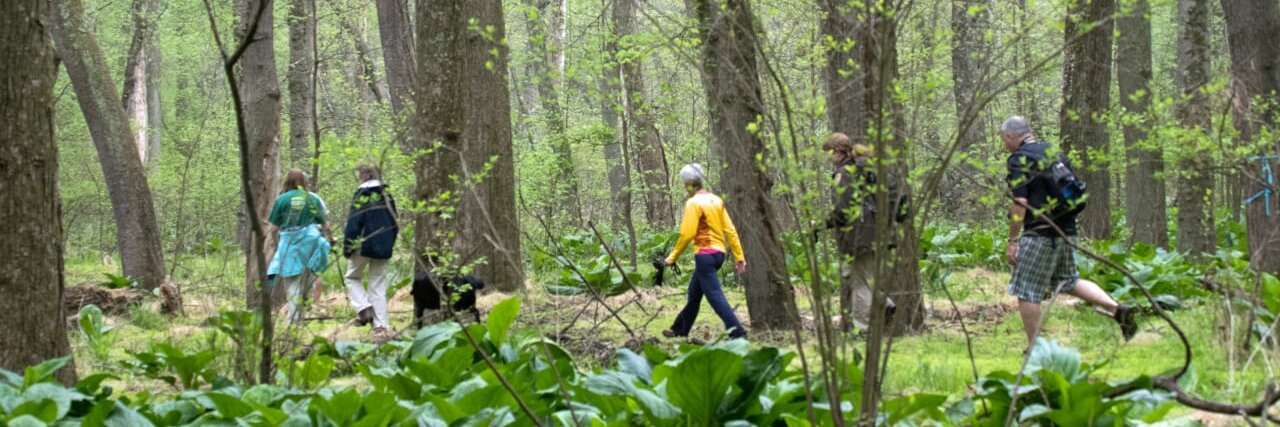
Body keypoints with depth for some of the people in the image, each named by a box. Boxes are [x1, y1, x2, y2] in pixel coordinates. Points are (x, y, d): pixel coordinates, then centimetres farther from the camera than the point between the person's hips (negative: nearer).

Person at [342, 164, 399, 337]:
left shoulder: (362, 196, -9)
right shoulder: (386, 196, 10)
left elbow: (353, 224, -12)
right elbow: (394, 224, 15)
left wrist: (347, 247, -6)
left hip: (364, 245, -5)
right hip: (384, 249, 5)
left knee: (352, 277, 16)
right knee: (379, 286, 9)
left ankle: (364, 309, -5)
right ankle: (381, 325, 0)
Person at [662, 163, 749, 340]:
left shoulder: (694, 203, -12)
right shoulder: (716, 200, 10)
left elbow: (687, 233, -16)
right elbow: (730, 229, 8)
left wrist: (673, 256, -6)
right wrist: (739, 256, 9)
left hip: (705, 254, -8)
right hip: (719, 253, 8)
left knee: (715, 295, -10)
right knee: (694, 294, 21)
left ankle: (737, 333, -19)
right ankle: (680, 329, 33)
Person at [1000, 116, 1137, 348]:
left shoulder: (1019, 160, -10)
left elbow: (1020, 204, -17)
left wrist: (1012, 242, -12)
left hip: (1039, 235, -8)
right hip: (1068, 231, 8)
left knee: (1027, 292, 1)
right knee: (1069, 280, 22)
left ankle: (1033, 348, 4)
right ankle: (1117, 309, 9)